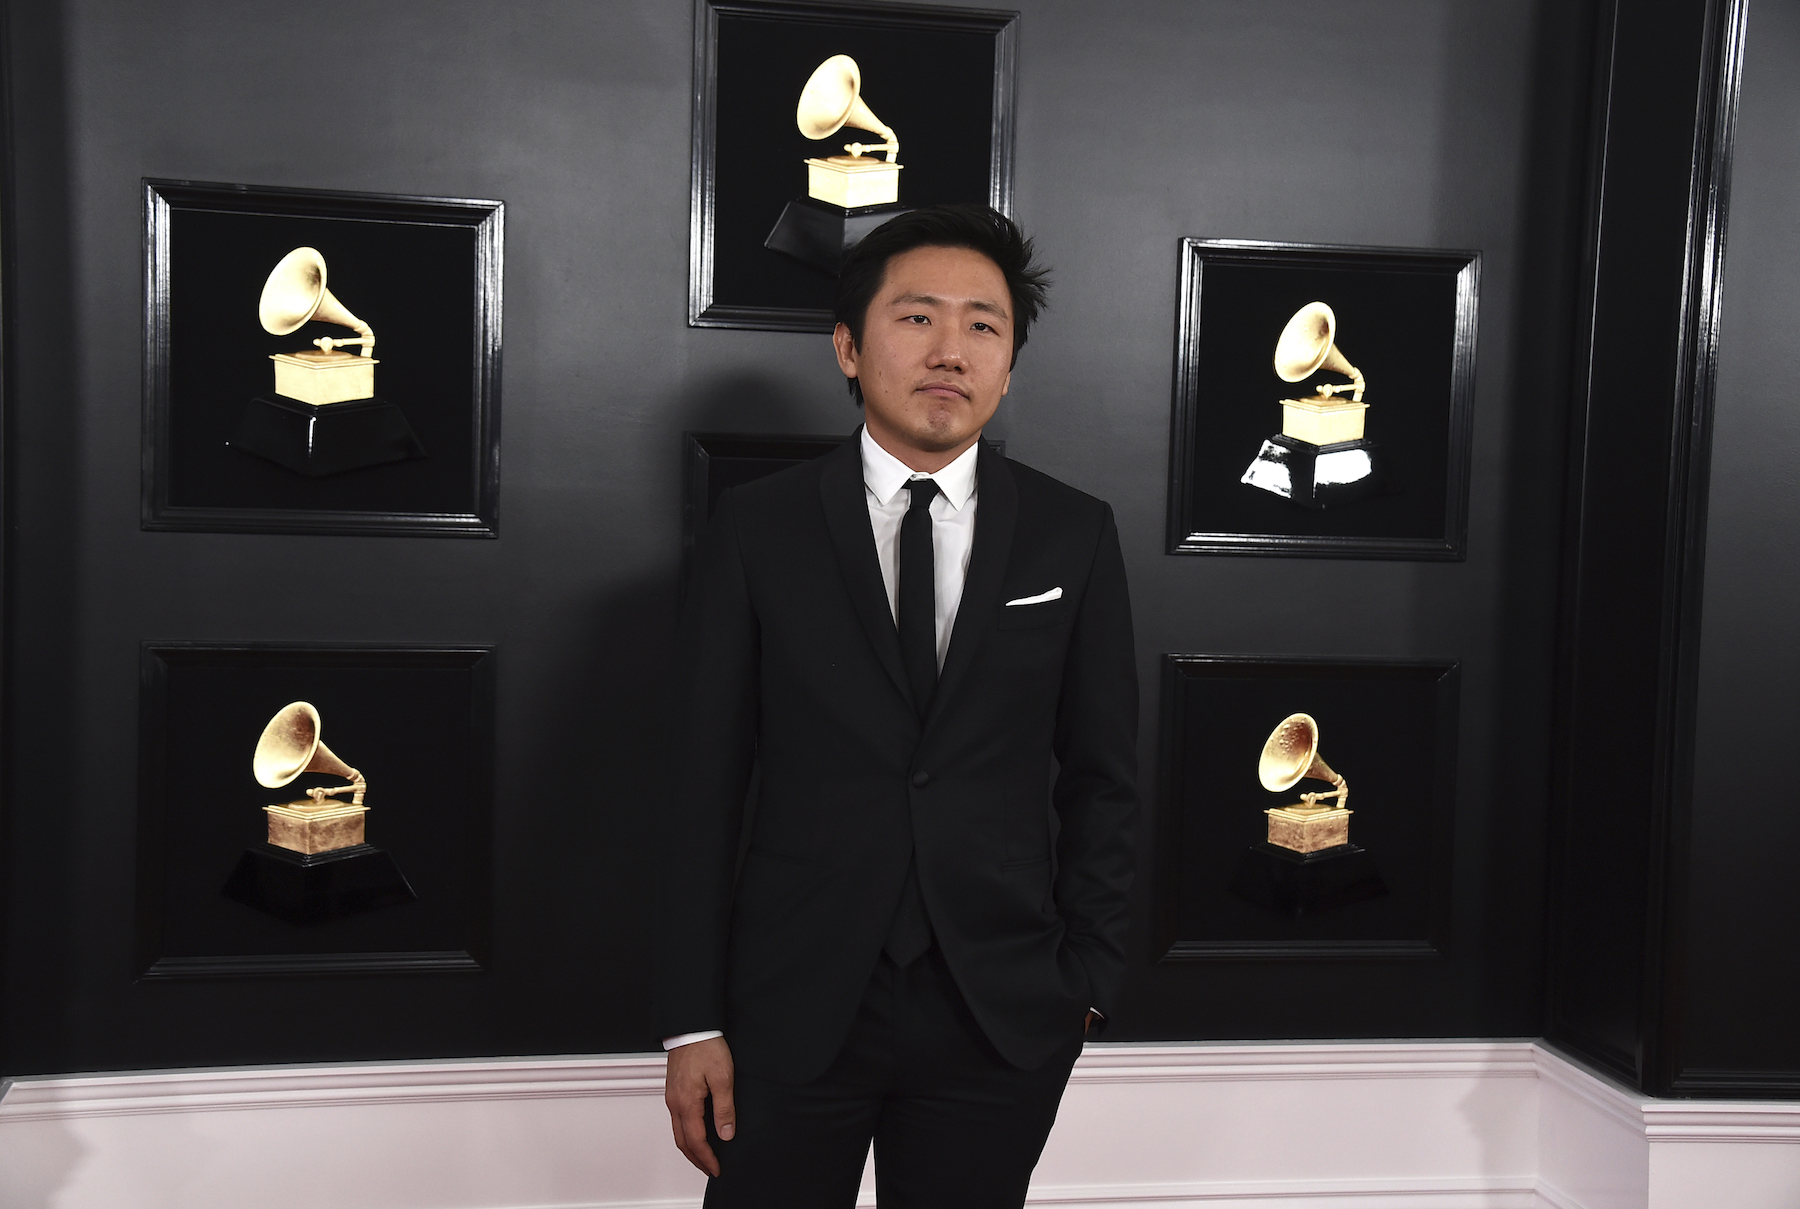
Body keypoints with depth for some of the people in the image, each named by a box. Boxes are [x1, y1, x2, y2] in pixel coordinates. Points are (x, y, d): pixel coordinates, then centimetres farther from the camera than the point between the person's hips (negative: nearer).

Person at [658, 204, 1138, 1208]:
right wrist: (693, 1020, -3)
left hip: (1004, 1017, 1)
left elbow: (1103, 776, 5)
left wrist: (1088, 980, 1)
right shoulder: (757, 530, -2)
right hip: (792, 1012, 0)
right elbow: (708, 783, -2)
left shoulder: (1075, 537, 1)